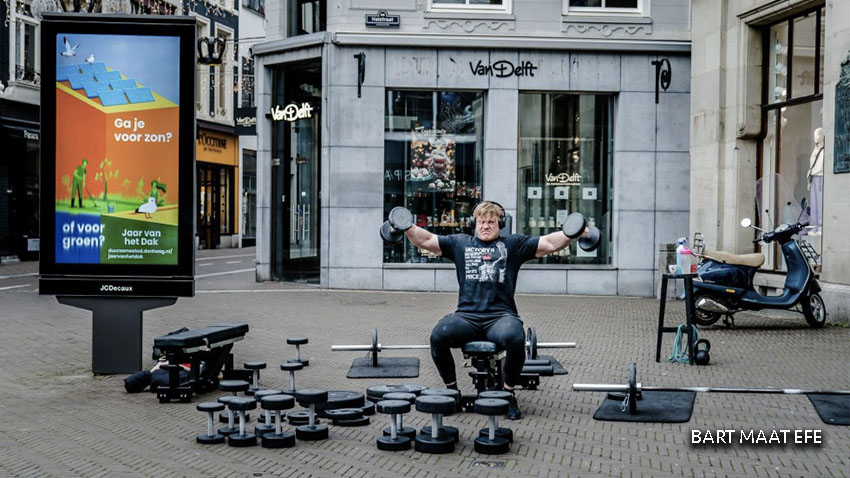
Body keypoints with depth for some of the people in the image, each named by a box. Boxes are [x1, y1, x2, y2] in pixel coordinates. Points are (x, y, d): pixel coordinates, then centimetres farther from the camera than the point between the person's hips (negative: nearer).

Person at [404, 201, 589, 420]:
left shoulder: (513, 244, 17)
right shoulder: (460, 243, 20)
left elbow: (549, 243, 9)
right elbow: (425, 240, 15)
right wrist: (407, 228, -2)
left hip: (500, 316, -1)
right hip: (466, 316, 1)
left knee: (515, 338, -35)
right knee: (438, 336, -29)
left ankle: (509, 395, -10)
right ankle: (451, 390, -4)